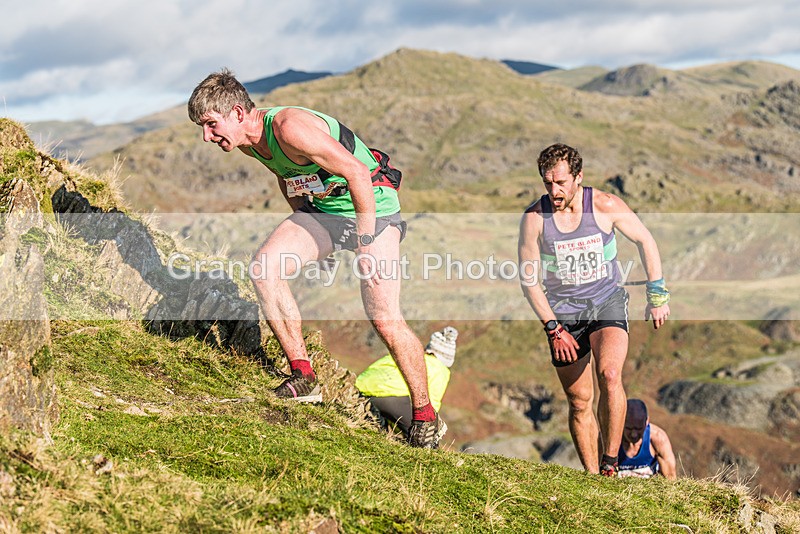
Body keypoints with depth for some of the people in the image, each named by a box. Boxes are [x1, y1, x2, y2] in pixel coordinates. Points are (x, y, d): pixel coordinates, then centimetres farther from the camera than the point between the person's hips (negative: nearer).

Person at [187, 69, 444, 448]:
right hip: (321, 209, 8)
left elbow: (358, 174, -28)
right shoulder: (246, 140, -1)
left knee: (384, 319, -13)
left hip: (372, 206, -8)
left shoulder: (290, 128, -28)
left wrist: (365, 243, -25)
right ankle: (303, 378, -4)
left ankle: (425, 416, 5)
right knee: (264, 267, -14)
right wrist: (303, 231, 17)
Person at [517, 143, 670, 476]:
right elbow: (529, 279, -4)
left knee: (610, 376, -26)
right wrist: (553, 328, -9)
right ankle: (592, 476, 15)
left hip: (607, 303, -1)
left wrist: (658, 297, 5)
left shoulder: (605, 206, -12)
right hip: (562, 313, 1)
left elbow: (645, 241, 4)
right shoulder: (534, 218, -11)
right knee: (579, 402, 3)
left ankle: (610, 462, -15)